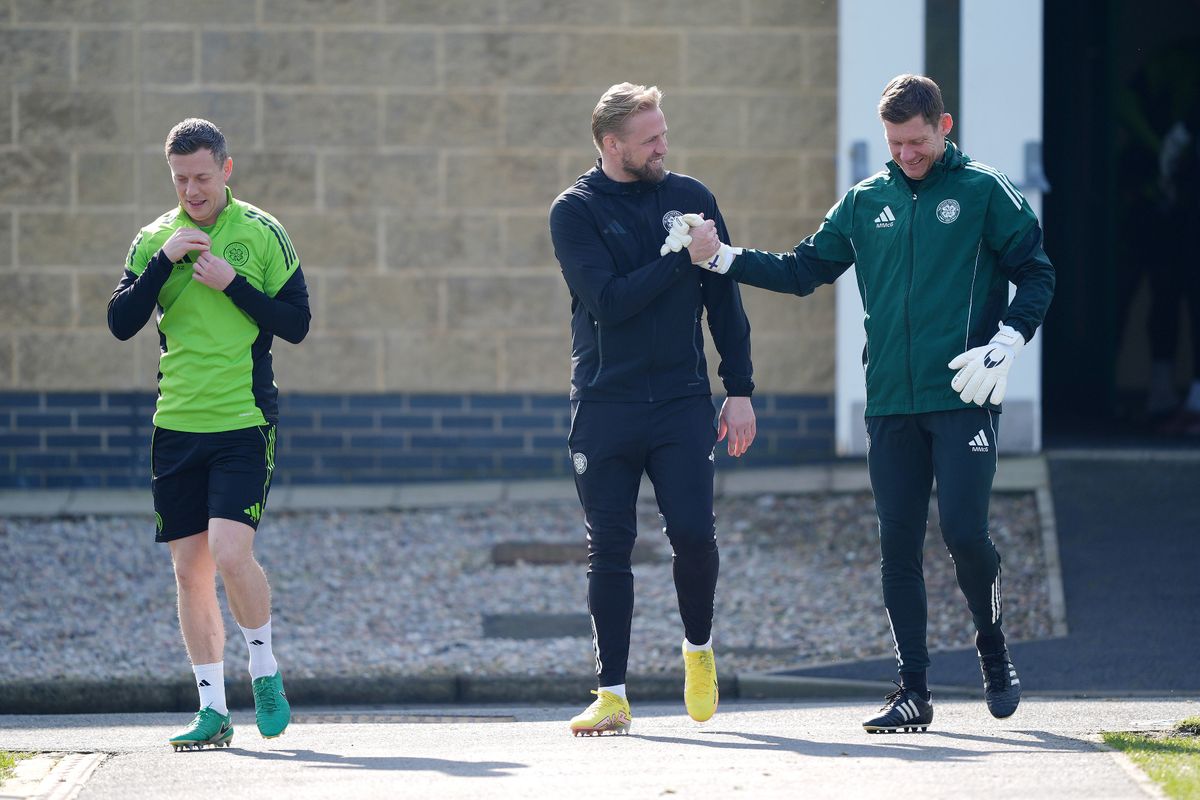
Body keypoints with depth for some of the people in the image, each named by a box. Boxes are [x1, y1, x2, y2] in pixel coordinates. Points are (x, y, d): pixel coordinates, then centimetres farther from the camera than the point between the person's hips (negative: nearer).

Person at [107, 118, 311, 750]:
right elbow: (121, 323, 0)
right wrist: (164, 261, -12)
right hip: (176, 425, 4)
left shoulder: (261, 234, 0)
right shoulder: (155, 239, 8)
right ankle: (213, 710, 9)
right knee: (190, 569, 3)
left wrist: (232, 282, -12)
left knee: (229, 551, -18)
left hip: (244, 422, -4)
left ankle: (265, 672, 5)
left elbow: (296, 323, -1)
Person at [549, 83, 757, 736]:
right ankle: (611, 694, 6)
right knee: (608, 550, 0)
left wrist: (740, 390, 5)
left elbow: (724, 298, 10)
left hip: (681, 401, 1)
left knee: (693, 534, -9)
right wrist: (682, 258, -13)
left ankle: (699, 647, 19)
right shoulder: (575, 212, -1)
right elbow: (607, 301, -14)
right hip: (605, 405, -1)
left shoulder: (690, 198, 8)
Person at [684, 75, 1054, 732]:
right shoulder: (865, 202, 13)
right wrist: (722, 259, 6)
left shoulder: (984, 191, 1)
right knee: (897, 545, 2)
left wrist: (1006, 345, -10)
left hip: (964, 399, -4)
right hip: (891, 406, 4)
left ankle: (994, 653, 12)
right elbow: (804, 270, 17)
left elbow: (1035, 275, 3)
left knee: (964, 531, -12)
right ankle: (913, 690, 8)